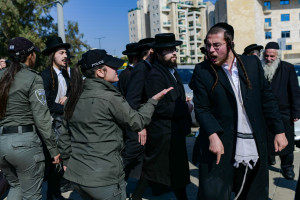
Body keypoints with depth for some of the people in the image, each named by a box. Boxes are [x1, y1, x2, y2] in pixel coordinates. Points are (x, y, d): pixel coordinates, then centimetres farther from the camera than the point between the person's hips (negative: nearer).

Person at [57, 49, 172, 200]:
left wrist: (67, 161, 22)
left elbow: (65, 135, 11)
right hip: (105, 179, -7)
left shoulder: (75, 97, 3)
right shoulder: (110, 98, -17)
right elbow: (137, 123, -5)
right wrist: (153, 100, 7)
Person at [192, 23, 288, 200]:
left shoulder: (253, 63, 5)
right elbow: (202, 109, -5)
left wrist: (279, 131, 3)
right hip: (220, 146, -2)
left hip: (254, 148, 3)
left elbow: (267, 99, 7)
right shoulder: (202, 71, -2)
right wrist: (212, 135, -20)